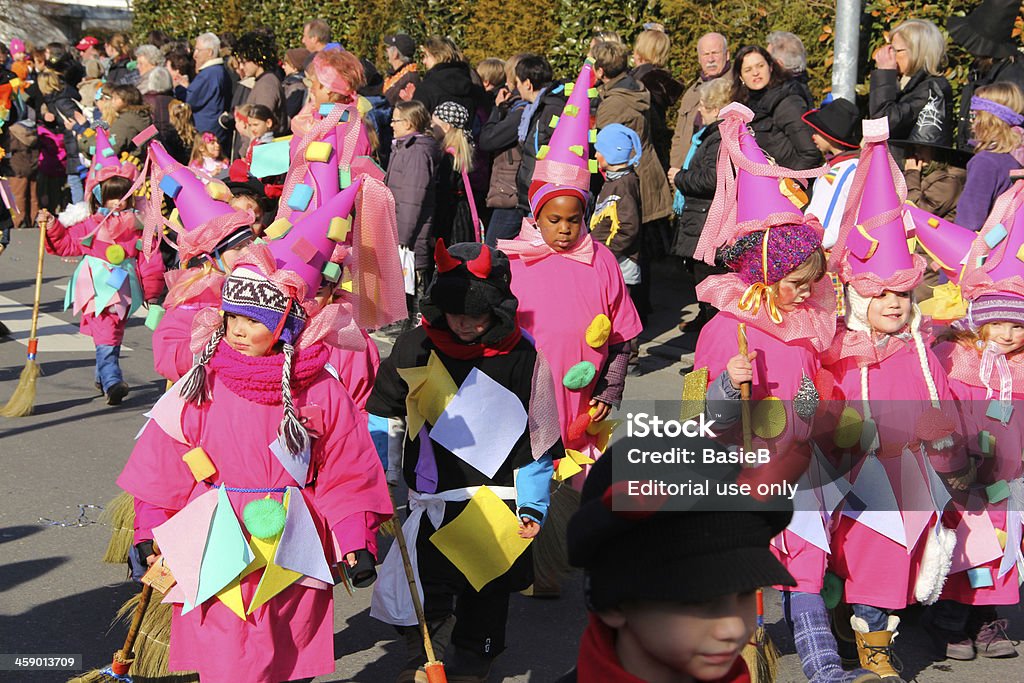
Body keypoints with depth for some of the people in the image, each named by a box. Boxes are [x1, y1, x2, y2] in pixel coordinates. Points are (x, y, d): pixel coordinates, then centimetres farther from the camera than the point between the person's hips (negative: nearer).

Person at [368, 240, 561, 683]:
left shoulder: (521, 356, -7)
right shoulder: (414, 349, -3)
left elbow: (539, 438, -1)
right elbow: (383, 420, 8)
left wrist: (532, 505, -3)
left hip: (497, 504, 0)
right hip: (431, 502, 1)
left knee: (485, 597, 13)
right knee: (427, 596, -4)